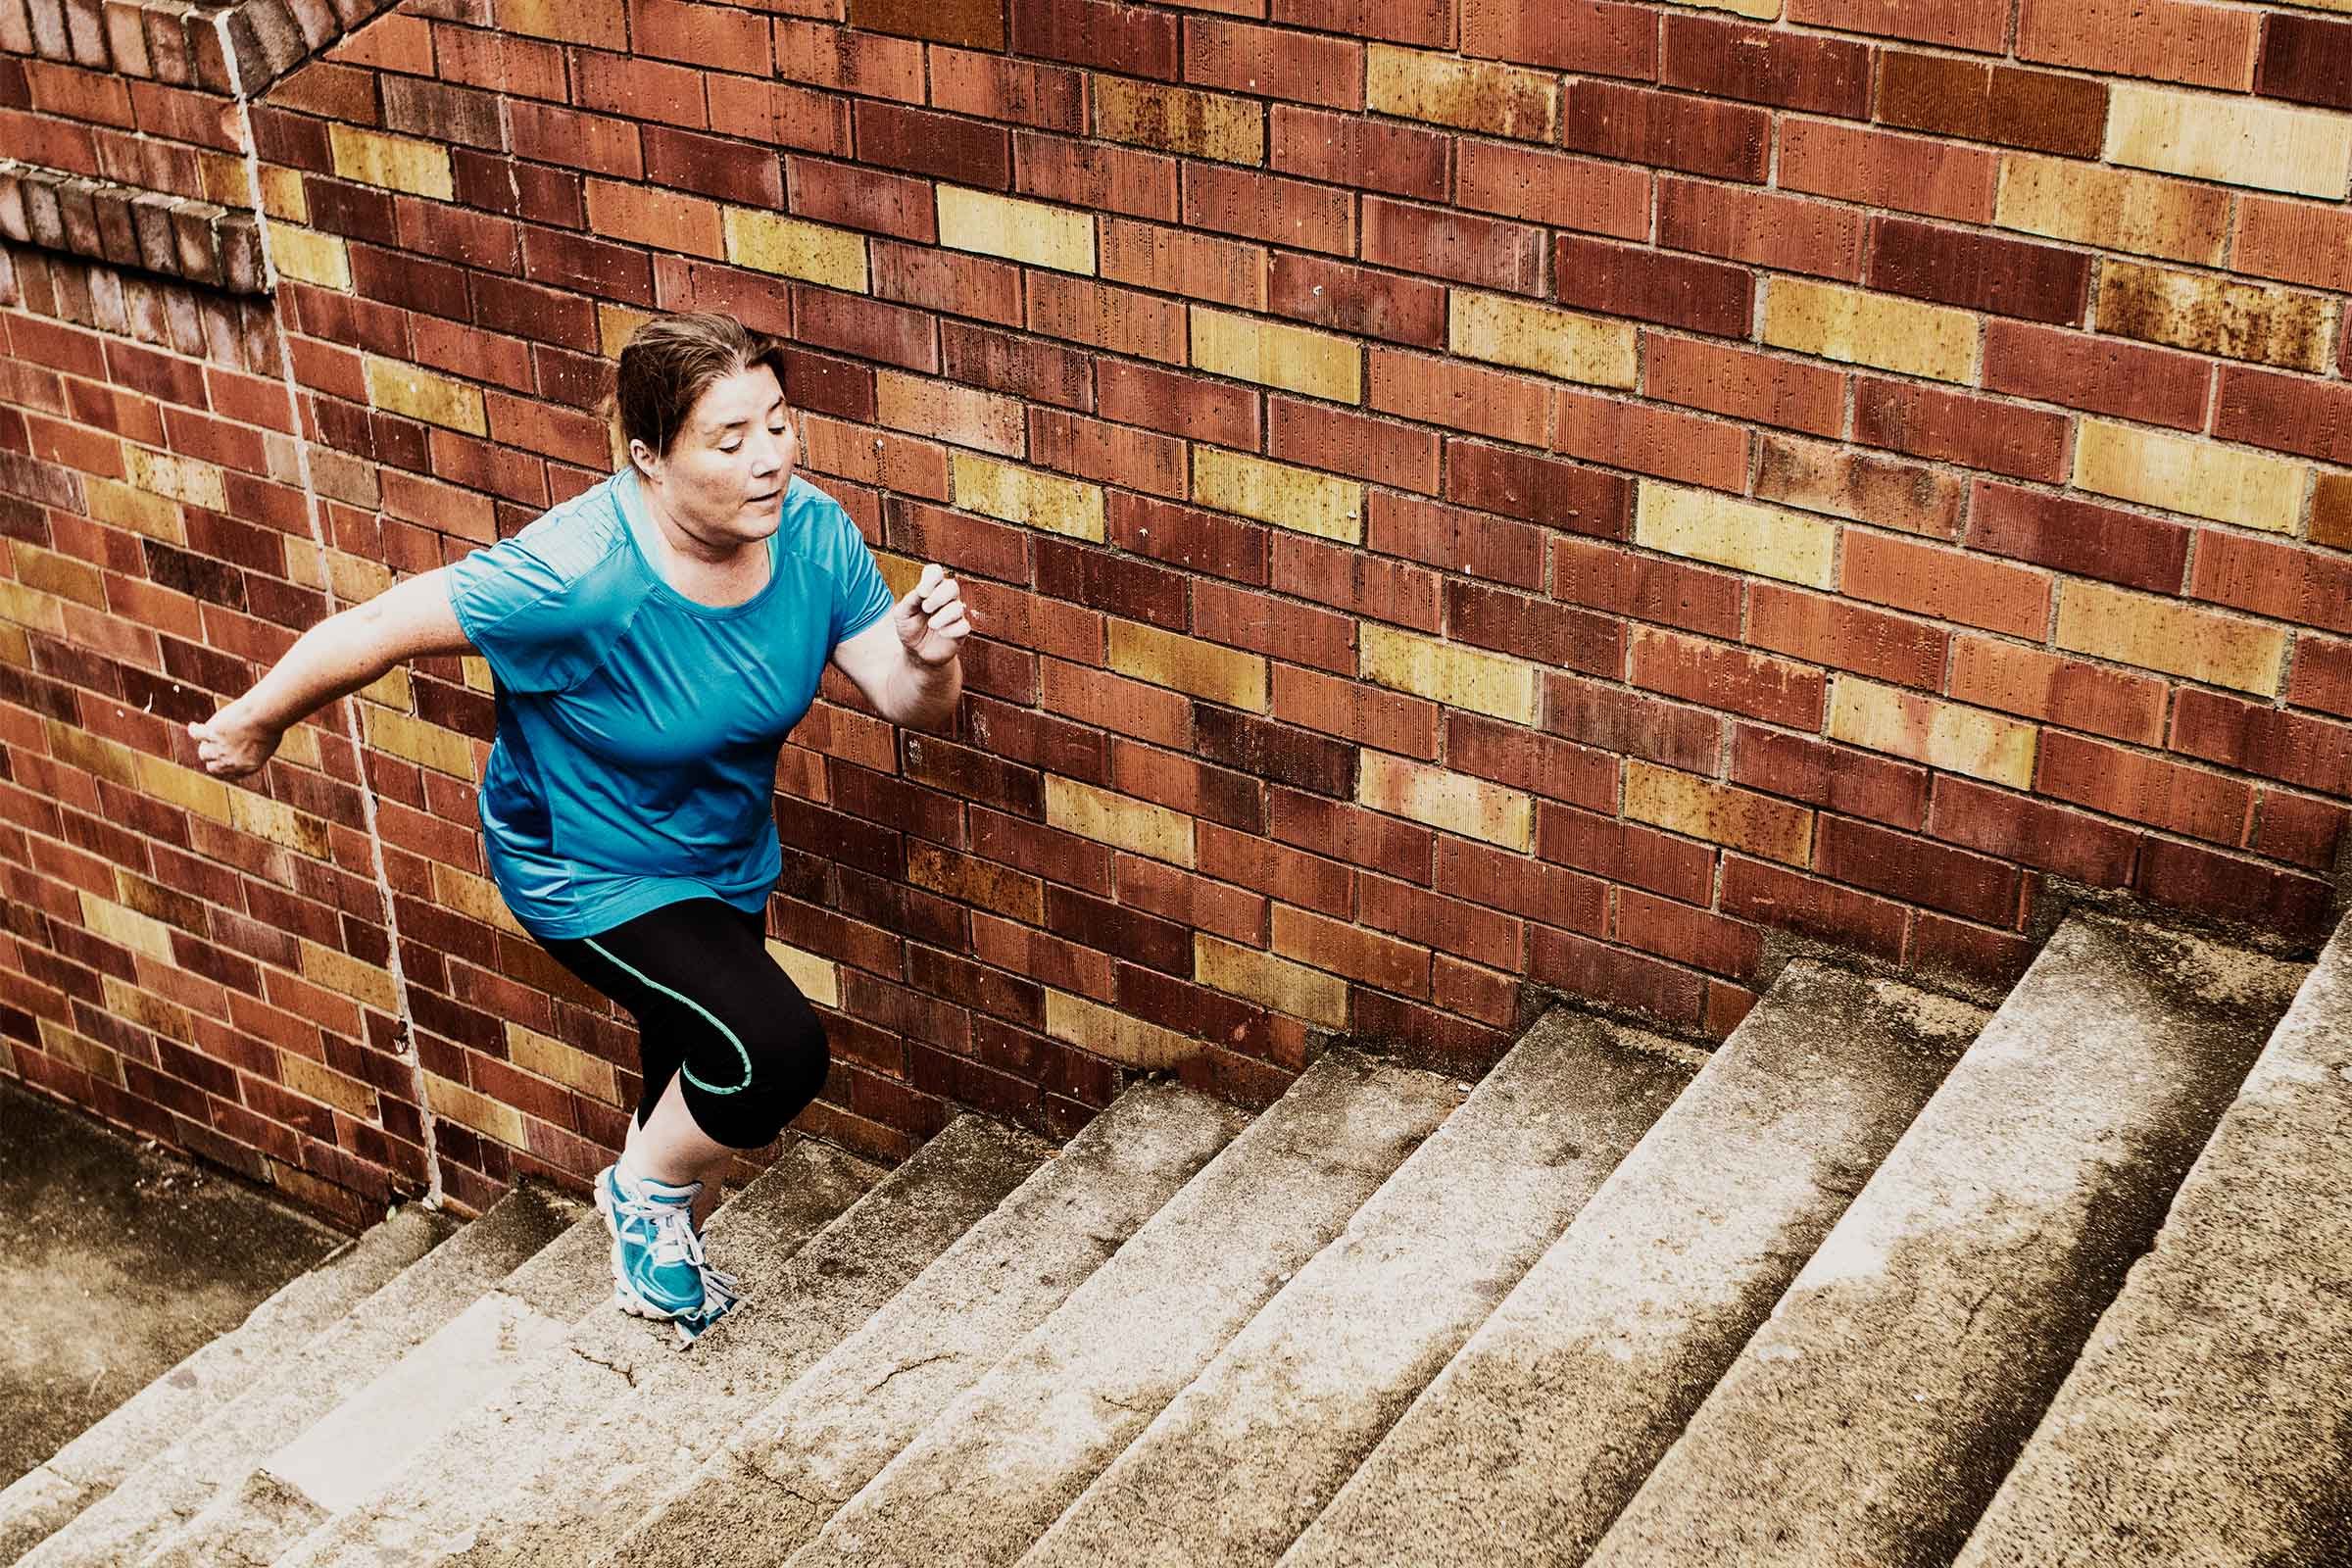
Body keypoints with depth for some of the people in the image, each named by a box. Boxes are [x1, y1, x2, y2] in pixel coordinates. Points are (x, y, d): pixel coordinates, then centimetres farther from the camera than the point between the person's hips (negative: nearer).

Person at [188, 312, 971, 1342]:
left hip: (726, 864, 7)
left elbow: (910, 703, -13)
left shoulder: (811, 533, -19)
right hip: (586, 874, -6)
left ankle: (663, 1252, 58)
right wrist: (253, 725, -11)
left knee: (696, 1092, 26)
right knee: (777, 1049, -24)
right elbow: (377, 627, -26)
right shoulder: (579, 573, -36)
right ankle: (648, 1189, 8)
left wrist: (929, 657, -37)